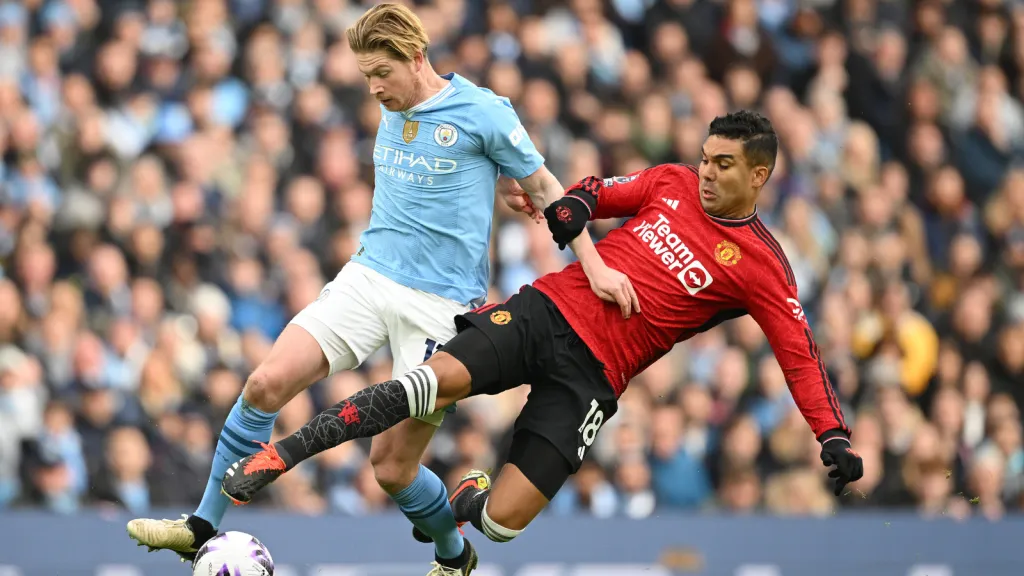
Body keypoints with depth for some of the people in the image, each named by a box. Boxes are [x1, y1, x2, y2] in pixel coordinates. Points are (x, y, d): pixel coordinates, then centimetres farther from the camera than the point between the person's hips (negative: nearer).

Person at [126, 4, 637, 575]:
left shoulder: (485, 111, -8)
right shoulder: (393, 111, 10)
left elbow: (544, 189, 1)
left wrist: (596, 267, -3)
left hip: (440, 304, -5)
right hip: (369, 276, 5)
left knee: (392, 466, -6)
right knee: (267, 383, -14)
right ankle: (204, 527, -2)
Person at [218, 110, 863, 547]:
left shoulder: (761, 264, 0)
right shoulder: (674, 183, 9)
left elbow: (801, 355, -1)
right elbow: (604, 190, 22)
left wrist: (835, 439, -12)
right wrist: (576, 202, -3)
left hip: (592, 374, -2)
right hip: (550, 309, 2)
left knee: (504, 518, -13)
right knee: (437, 379, -27)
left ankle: (466, 500, 26)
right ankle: (278, 456, -21)